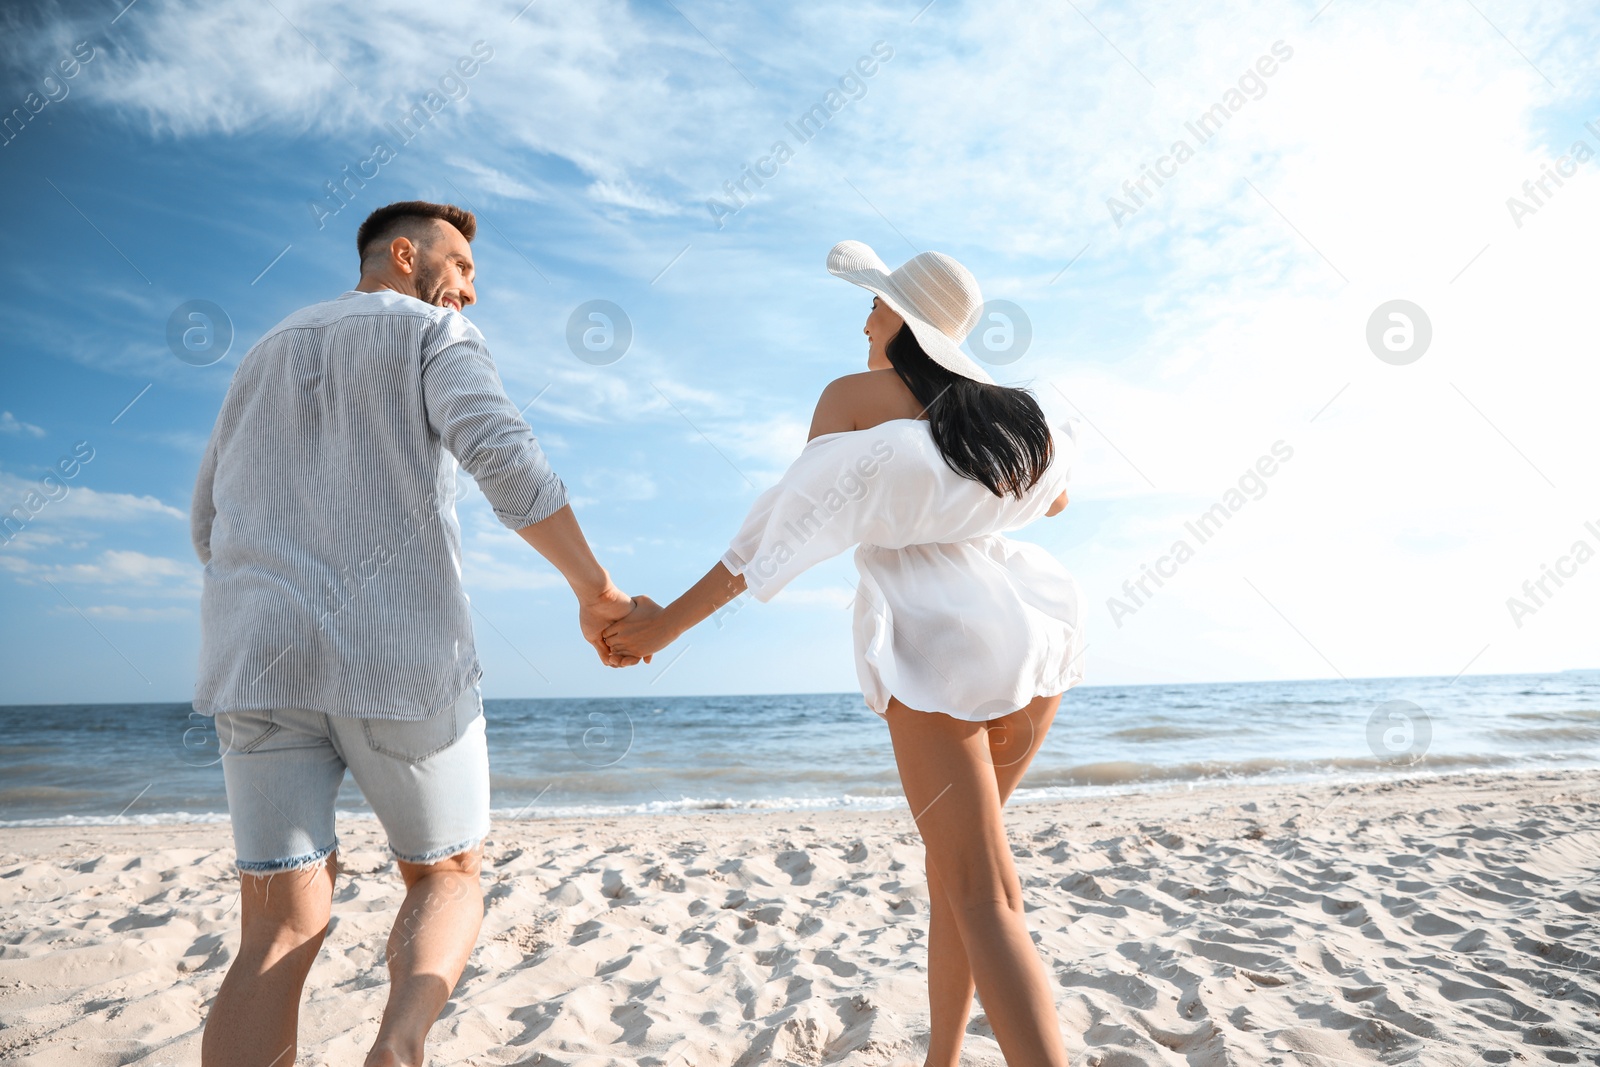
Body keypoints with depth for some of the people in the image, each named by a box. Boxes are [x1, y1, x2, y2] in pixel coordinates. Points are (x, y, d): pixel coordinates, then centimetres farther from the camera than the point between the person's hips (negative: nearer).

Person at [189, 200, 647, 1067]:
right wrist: (594, 591, -9)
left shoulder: (267, 355, 25)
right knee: (447, 876, 14)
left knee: (284, 930, 7)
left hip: (261, 666, 5)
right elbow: (501, 455, -15)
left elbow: (212, 525, 27)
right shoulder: (436, 335, 6)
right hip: (403, 659, -4)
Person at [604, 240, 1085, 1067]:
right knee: (955, 853, 20)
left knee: (984, 897, -5)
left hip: (934, 642, -6)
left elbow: (790, 523, -4)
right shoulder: (997, 408, 20)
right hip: (1030, 634, 7)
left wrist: (669, 621, 0)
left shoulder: (855, 394, 4)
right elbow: (1056, 494, 38)